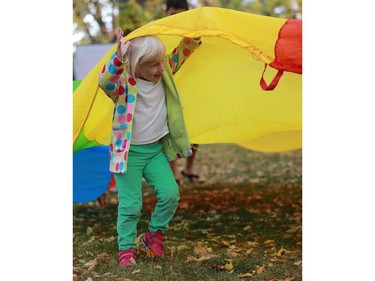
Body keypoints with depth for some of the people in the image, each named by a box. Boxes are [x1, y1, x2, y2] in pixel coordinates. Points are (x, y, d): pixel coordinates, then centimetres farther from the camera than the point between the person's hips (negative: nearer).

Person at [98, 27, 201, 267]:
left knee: (170, 194, -7)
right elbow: (104, 81, -41)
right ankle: (126, 249, 14)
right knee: (130, 204, -4)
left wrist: (193, 37, -6)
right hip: (129, 152, -5)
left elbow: (180, 55, 10)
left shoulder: (165, 74, -2)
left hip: (156, 149, 5)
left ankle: (155, 235, 16)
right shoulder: (125, 83, -20)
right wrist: (119, 57, -53)